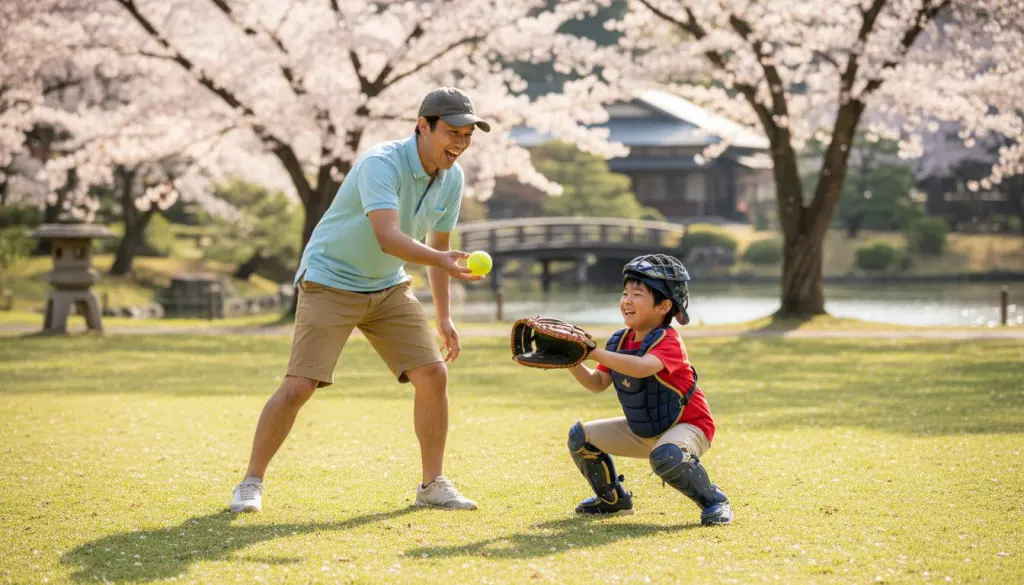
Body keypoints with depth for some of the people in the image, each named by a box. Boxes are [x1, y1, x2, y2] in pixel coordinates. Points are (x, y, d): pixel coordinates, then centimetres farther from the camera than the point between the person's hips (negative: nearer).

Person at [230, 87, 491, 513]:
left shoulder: (451, 177, -3)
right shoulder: (381, 163, -27)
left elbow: (437, 246, 11)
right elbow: (387, 237, -41)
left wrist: (443, 318, 12)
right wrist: (442, 261, -55)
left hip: (389, 287, 7)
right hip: (330, 282, -7)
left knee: (433, 374, -5)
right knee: (298, 386, -14)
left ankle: (433, 484, 10)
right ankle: (251, 482, 3)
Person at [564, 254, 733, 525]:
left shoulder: (668, 342, -25)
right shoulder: (620, 340, 0)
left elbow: (641, 368, -46)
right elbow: (598, 384, 2)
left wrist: (595, 353, -49)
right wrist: (573, 363, -16)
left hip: (686, 425, -8)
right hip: (642, 431, 8)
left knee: (666, 456, -41)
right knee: (581, 436, 4)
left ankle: (714, 501, -15)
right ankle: (613, 499, 24)